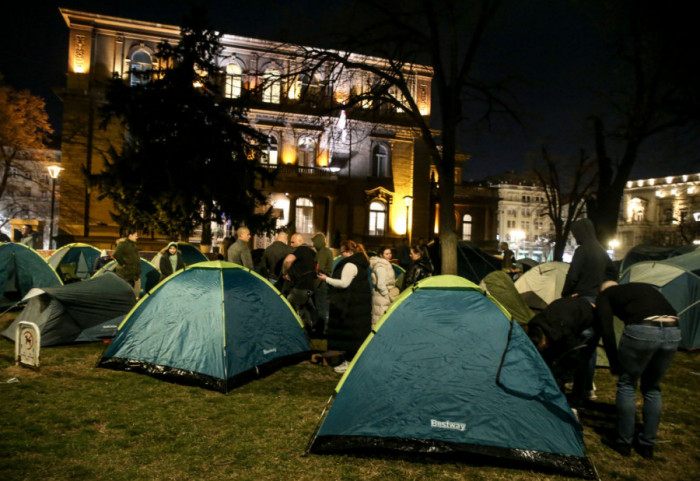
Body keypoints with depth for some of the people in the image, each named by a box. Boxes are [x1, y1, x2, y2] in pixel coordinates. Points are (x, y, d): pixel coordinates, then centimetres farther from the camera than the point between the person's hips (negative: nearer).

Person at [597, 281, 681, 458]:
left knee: (627, 385, 15)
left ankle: (623, 442, 22)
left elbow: (607, 332, 7)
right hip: (673, 332, 5)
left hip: (642, 331, -5)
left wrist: (614, 363, 17)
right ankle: (647, 444, 30)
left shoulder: (605, 295, 17)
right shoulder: (645, 287, 33)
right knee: (652, 389, 22)